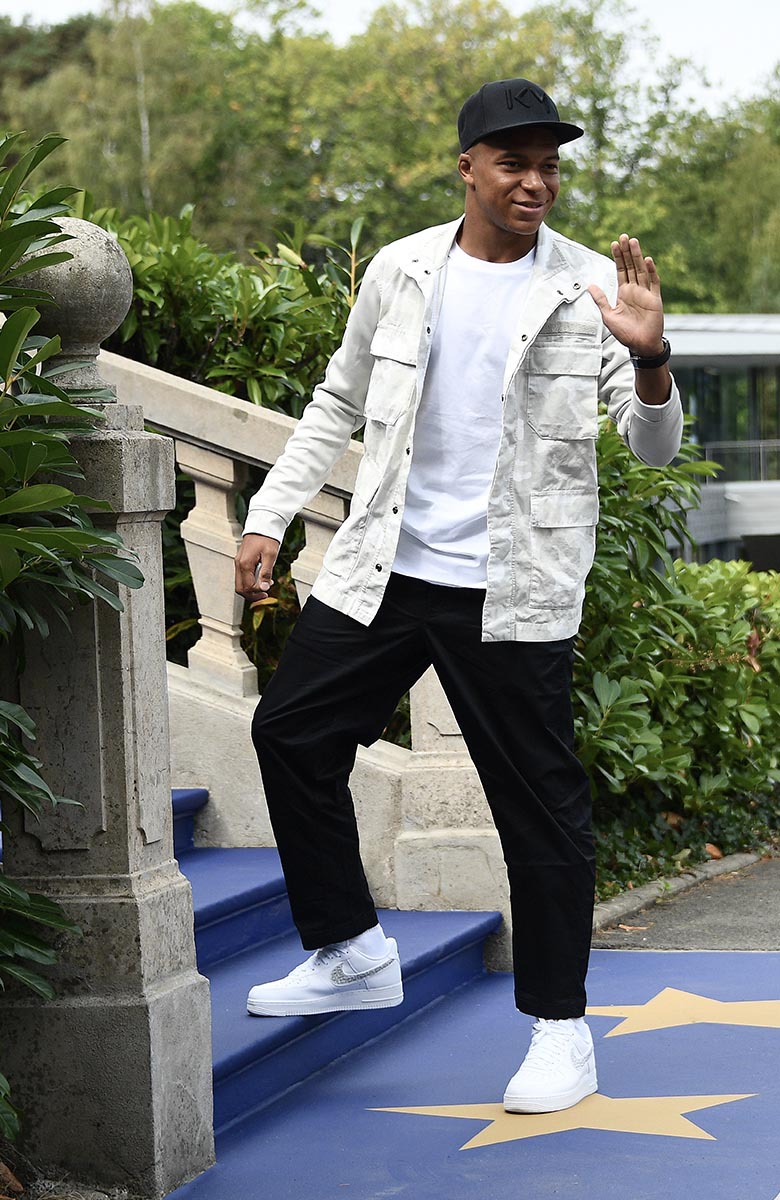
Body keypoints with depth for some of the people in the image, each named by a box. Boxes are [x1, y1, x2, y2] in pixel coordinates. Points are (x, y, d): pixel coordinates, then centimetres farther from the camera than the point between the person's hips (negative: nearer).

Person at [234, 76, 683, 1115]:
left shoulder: (591, 289, -4)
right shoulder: (401, 272, 6)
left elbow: (656, 447, -6)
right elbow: (339, 403, 18)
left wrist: (649, 361, -26)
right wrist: (270, 516, 12)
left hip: (513, 593, -4)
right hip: (383, 569, 4)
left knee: (539, 803, -1)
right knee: (291, 734, 7)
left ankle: (561, 1029, 13)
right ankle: (353, 954, 24)